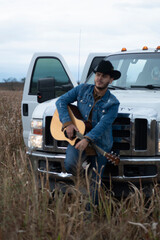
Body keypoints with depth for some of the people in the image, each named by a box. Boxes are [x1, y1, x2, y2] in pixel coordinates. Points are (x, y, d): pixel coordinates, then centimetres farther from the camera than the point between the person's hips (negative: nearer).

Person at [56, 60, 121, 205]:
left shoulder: (112, 103, -5)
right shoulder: (83, 89, 3)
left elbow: (103, 125, -17)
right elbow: (61, 101, 5)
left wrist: (87, 139, -32)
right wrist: (67, 122, -10)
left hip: (99, 145, -1)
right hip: (77, 138, 1)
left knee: (94, 185, 0)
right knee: (70, 165, -29)